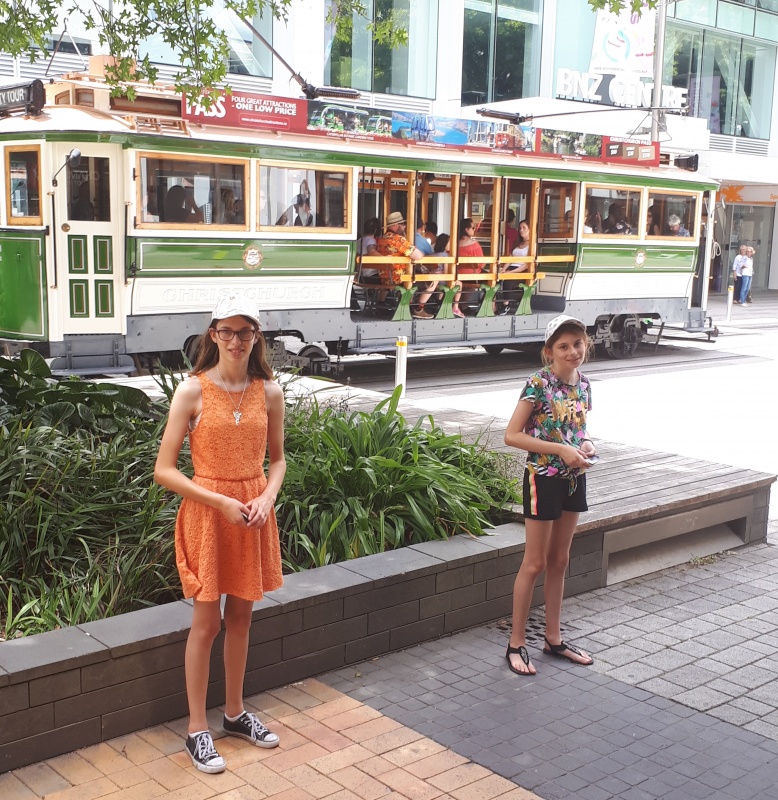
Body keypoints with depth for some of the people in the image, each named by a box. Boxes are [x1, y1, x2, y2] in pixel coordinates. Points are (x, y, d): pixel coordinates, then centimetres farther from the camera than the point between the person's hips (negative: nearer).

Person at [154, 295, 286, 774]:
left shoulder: (269, 392, 0)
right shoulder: (193, 391, -11)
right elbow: (164, 470, -11)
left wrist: (267, 497, -9)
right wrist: (222, 502, -18)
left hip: (254, 514, 4)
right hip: (207, 513, -4)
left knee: (241, 617, 16)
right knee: (206, 623, 3)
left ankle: (235, 712, 34)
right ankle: (198, 729, 19)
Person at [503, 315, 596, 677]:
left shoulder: (582, 385, 4)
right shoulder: (538, 383, -16)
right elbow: (512, 435, -19)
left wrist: (586, 445, -4)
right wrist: (560, 450, -24)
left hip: (574, 478, 7)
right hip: (543, 478, -7)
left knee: (559, 561, 15)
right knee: (534, 563, 1)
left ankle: (554, 639, 27)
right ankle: (516, 644, 13)